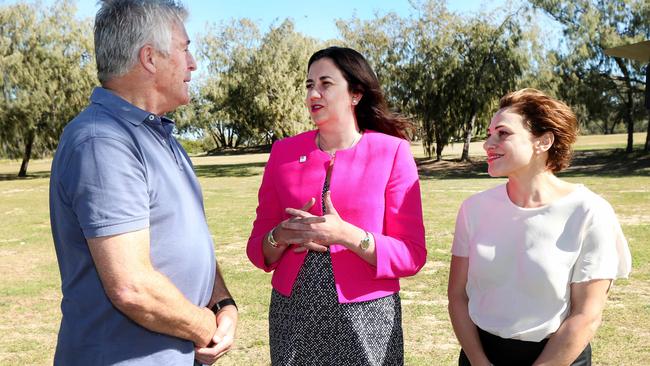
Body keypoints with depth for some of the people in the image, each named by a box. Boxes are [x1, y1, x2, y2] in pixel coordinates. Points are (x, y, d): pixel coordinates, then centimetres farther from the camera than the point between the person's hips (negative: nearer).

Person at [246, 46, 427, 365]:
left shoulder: (392, 152, -7)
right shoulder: (284, 152, 1)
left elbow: (411, 257, -9)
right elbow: (258, 250, 4)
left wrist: (347, 235, -23)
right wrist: (282, 236, -17)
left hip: (366, 319, -2)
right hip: (292, 316, 3)